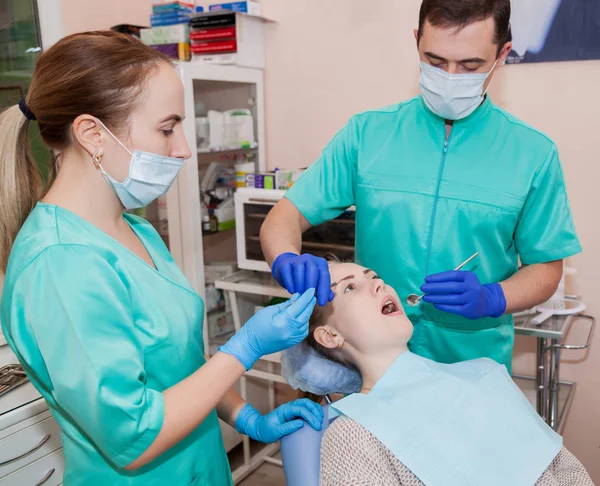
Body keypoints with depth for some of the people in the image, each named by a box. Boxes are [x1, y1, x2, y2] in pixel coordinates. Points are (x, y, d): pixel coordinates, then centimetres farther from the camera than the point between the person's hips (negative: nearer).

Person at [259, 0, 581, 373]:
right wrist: (287, 262, -27)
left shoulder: (532, 153, -6)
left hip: (474, 361, 0)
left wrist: (492, 299, -19)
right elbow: (286, 217, -5)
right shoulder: (366, 133, -5)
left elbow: (546, 268, 1)